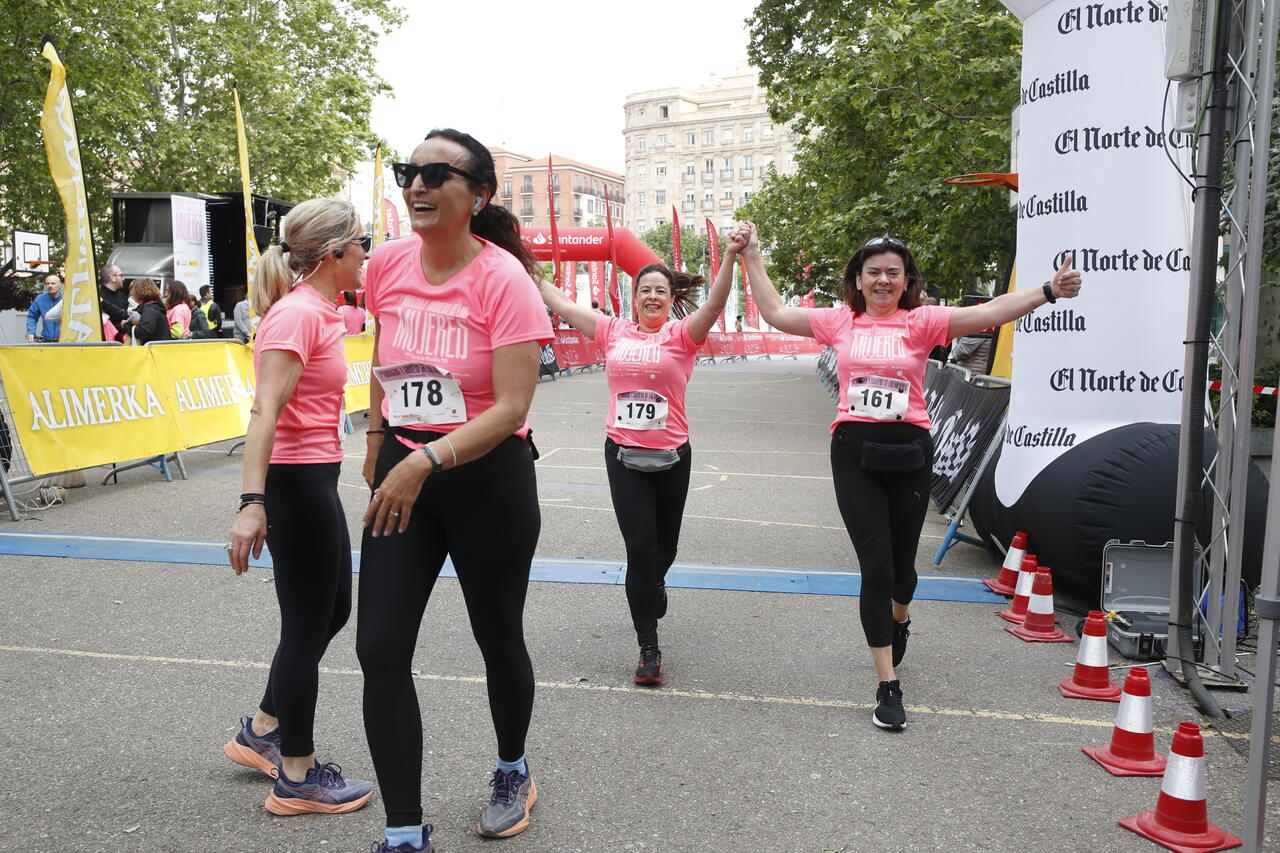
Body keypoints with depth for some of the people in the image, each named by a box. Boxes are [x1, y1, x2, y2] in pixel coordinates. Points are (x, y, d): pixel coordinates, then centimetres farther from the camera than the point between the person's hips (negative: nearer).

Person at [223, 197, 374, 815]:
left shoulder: (319, 310, 11)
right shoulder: (299, 314, -18)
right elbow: (264, 411, -26)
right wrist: (253, 503, -32)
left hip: (316, 479, 10)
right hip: (295, 482, -10)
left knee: (331, 611, 21)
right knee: (307, 627, 2)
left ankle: (261, 732, 36)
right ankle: (297, 779, 18)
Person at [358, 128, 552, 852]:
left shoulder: (504, 279, -16)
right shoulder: (388, 264, 0)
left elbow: (512, 408, -22)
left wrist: (427, 462, -31)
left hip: (490, 478, -5)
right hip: (403, 473, 5)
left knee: (498, 639, 13)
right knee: (380, 649, -1)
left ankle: (513, 772, 42)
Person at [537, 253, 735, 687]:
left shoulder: (680, 335, -3)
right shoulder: (614, 331, 4)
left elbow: (714, 304, -21)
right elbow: (559, 301, 10)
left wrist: (730, 256, -35)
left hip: (670, 455, 0)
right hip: (623, 454, 0)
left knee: (663, 548, 15)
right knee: (640, 548, -5)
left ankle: (652, 587, 51)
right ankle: (648, 647, 3)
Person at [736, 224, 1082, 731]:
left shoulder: (922, 321, 1)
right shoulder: (841, 321, 6)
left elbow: (990, 313, -9)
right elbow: (776, 313, 10)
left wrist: (1049, 291, -20)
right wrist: (752, 257, 10)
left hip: (908, 451, 0)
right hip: (854, 450, 0)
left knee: (901, 562, 14)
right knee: (875, 565, -4)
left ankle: (899, 619, 52)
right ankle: (887, 685, 6)